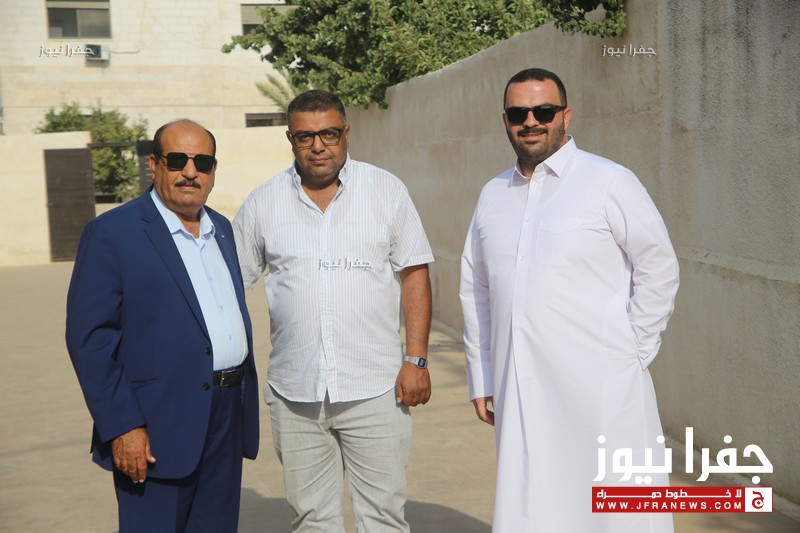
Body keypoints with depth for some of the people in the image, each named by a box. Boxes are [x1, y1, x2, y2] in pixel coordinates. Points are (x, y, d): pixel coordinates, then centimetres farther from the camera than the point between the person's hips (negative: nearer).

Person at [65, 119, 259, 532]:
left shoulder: (222, 229, 12)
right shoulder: (111, 233, -9)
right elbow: (88, 338, -13)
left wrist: (244, 401, 14)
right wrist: (121, 427, -17)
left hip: (228, 421, 7)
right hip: (157, 429, -6)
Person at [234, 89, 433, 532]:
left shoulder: (387, 191, 2)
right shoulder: (262, 204, 5)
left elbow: (414, 275, 2)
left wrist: (416, 359, -6)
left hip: (374, 391, -2)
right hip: (294, 394, 2)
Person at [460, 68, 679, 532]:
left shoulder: (610, 182, -3)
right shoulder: (493, 196, 13)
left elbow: (659, 267, -1)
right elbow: (475, 290, 18)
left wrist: (635, 351, -5)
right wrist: (481, 379, 15)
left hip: (602, 391, -5)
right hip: (519, 396, 5)